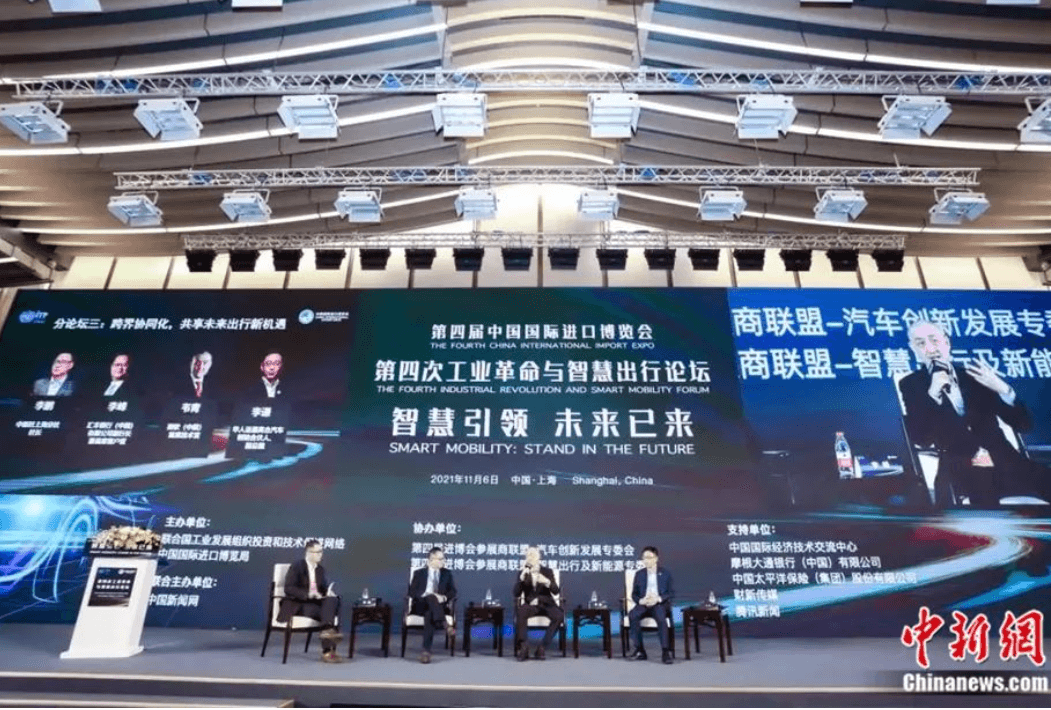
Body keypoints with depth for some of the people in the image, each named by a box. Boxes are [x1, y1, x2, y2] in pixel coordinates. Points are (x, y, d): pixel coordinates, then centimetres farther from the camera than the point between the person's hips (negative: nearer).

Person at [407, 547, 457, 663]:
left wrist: (444, 597, -16)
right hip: (420, 605, -1)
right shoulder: (419, 573, 12)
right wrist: (428, 595, -20)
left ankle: (426, 651, -41)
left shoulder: (447, 574, 18)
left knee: (429, 614, -36)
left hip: (439, 606, 1)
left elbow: (453, 591, 8)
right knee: (431, 597, -36)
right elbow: (412, 591, -2)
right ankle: (444, 625, -51)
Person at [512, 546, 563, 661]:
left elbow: (556, 591, -1)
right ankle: (523, 646, -23)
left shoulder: (547, 572, 8)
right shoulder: (522, 574, 7)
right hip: (530, 605, 0)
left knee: (559, 616, -31)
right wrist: (521, 578, -17)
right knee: (520, 612, -35)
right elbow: (515, 594, -3)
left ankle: (543, 647, -22)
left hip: (546, 604, 0)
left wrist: (547, 582, -22)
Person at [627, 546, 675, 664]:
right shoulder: (639, 574, 13)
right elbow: (634, 594, 11)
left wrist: (658, 599, -16)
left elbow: (672, 593, 2)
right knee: (632, 615, -31)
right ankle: (639, 651, -23)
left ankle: (665, 651, -31)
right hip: (643, 604, 2)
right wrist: (641, 600, -13)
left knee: (661, 617, -38)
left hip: (660, 604, -2)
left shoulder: (665, 573, 8)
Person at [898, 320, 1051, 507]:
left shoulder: (975, 375, 12)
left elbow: (1023, 424, 8)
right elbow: (919, 438, -7)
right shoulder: (911, 384, 5)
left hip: (1003, 463, 4)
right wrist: (933, 393, -14)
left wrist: (1002, 389, -8)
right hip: (958, 472, -4)